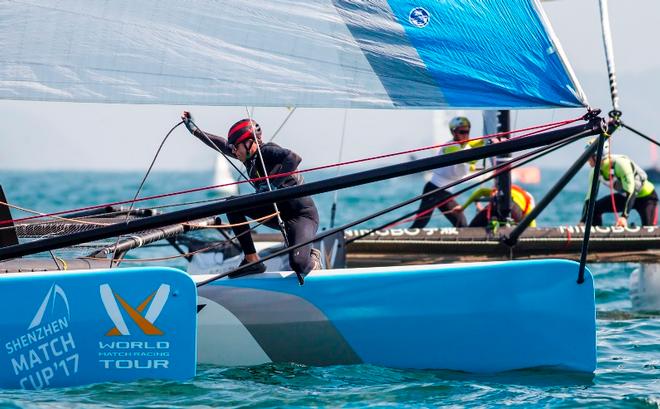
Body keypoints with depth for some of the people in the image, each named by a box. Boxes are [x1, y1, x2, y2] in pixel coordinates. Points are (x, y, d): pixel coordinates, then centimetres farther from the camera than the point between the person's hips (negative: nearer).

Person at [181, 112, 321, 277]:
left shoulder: (268, 151, -20)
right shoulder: (250, 155, 4)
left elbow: (294, 158, -39)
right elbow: (223, 145, 19)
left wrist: (273, 184, -38)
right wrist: (195, 130, 24)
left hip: (302, 215, -9)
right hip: (277, 211, 9)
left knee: (298, 265, -29)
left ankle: (313, 259, 11)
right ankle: (252, 261, 2)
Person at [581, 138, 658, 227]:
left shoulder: (620, 164, -34)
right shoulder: (595, 172, -13)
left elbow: (631, 192, -38)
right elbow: (589, 197, -7)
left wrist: (624, 217, -47)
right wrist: (583, 221, -16)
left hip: (646, 197, -7)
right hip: (625, 196, 7)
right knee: (594, 208, -7)